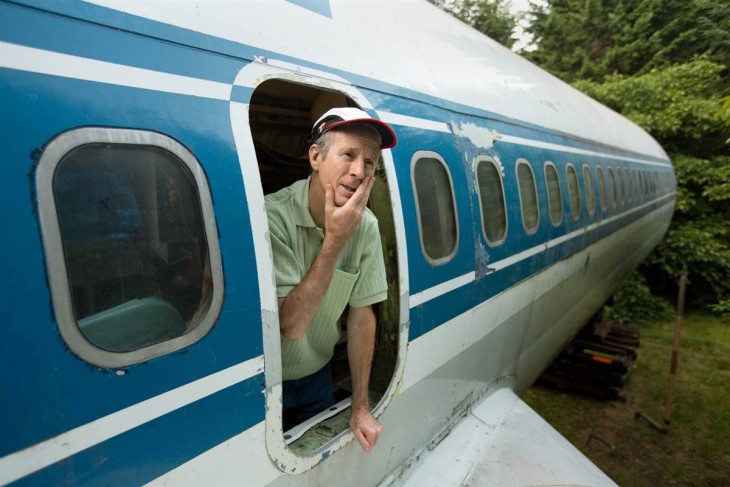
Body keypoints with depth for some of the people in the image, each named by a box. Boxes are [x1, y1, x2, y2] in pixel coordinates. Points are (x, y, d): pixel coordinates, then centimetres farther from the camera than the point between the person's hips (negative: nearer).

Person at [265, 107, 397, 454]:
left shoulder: (366, 225, -13)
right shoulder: (274, 217, -28)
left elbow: (362, 312, -7)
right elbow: (291, 324, -30)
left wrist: (360, 406, -4)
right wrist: (335, 239, -33)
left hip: (317, 377, 4)